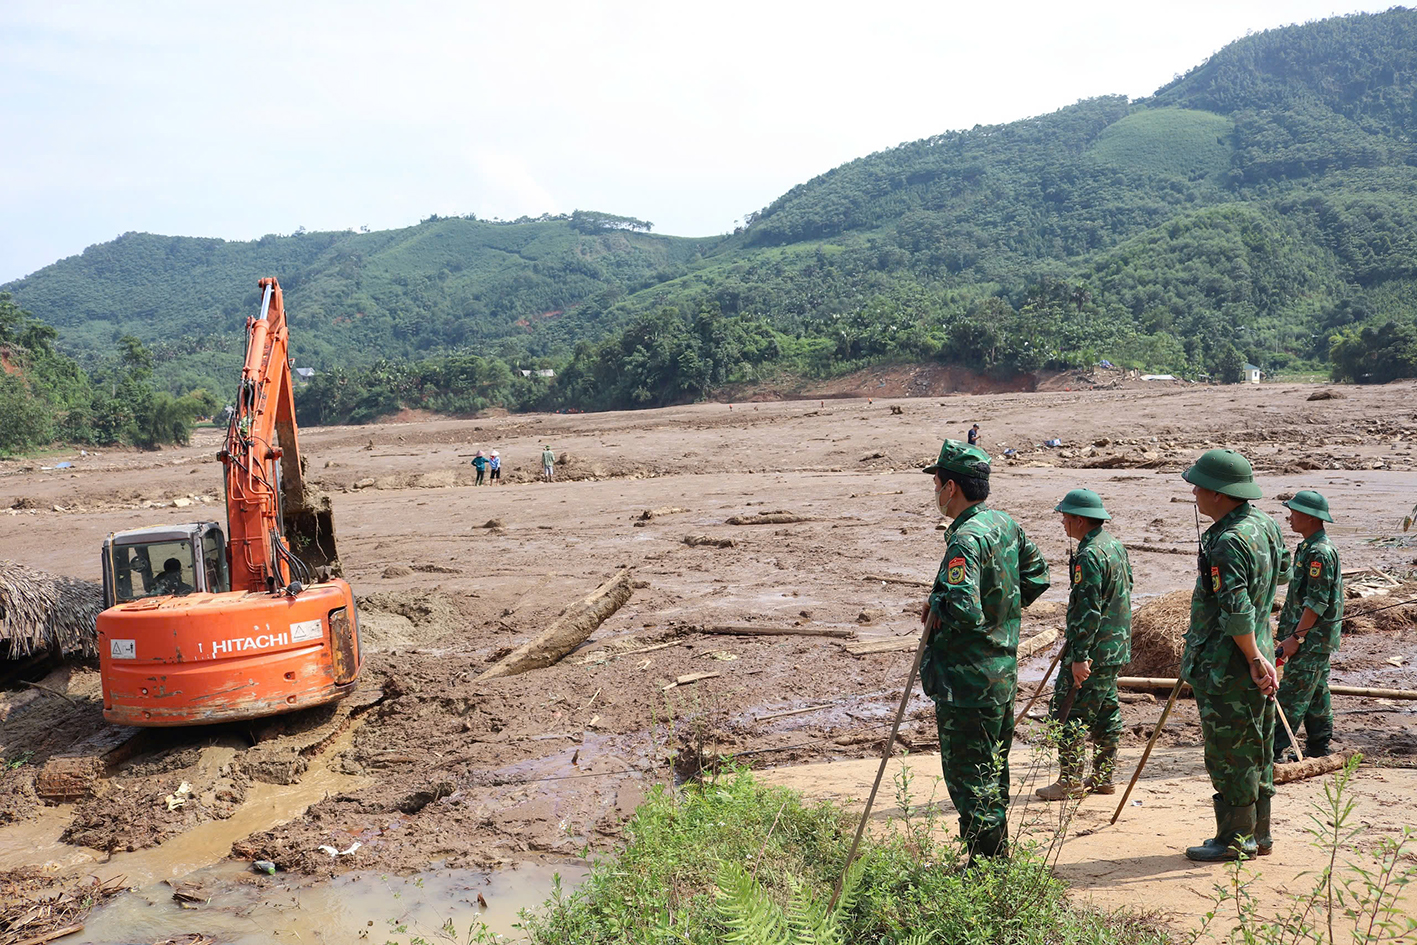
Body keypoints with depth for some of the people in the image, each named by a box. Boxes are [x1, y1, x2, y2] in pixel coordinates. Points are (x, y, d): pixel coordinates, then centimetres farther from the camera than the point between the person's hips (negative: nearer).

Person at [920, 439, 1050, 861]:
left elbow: (964, 612, -32)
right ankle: (998, 860, 31)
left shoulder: (966, 540, -23)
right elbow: (1036, 576, 18)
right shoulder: (1006, 525, 5)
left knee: (968, 779, 1)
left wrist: (935, 607, -12)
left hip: (967, 680, -9)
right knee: (993, 774, 20)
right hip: (1003, 673, 9)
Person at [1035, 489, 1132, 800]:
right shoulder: (1114, 544, 11)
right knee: (1106, 711, 15)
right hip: (1116, 646, 10)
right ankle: (1103, 778, 23)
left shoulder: (1089, 555, -20)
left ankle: (1071, 781, 3)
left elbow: (1088, 610, -24)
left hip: (1093, 649, -10)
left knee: (1067, 712, -3)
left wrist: (1079, 656, -23)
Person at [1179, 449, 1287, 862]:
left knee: (1229, 754, 1)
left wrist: (1254, 659, -18)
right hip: (1256, 658, 10)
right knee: (1256, 751, 17)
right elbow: (1282, 571, 25)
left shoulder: (1228, 541, -24)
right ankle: (1258, 833, 27)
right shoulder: (1266, 524, 6)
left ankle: (1236, 839, 10)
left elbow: (1236, 613, -27)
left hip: (1228, 667, -10)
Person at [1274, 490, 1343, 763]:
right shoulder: (1308, 547, 14)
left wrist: (1296, 637, -21)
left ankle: (1274, 750, -7)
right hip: (1314, 637, 10)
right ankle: (1318, 749, 21)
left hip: (1313, 637, -10)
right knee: (1316, 693, 14)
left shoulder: (1320, 552, -19)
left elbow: (1317, 602, -22)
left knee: (1292, 693, -8)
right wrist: (1292, 634, 22)